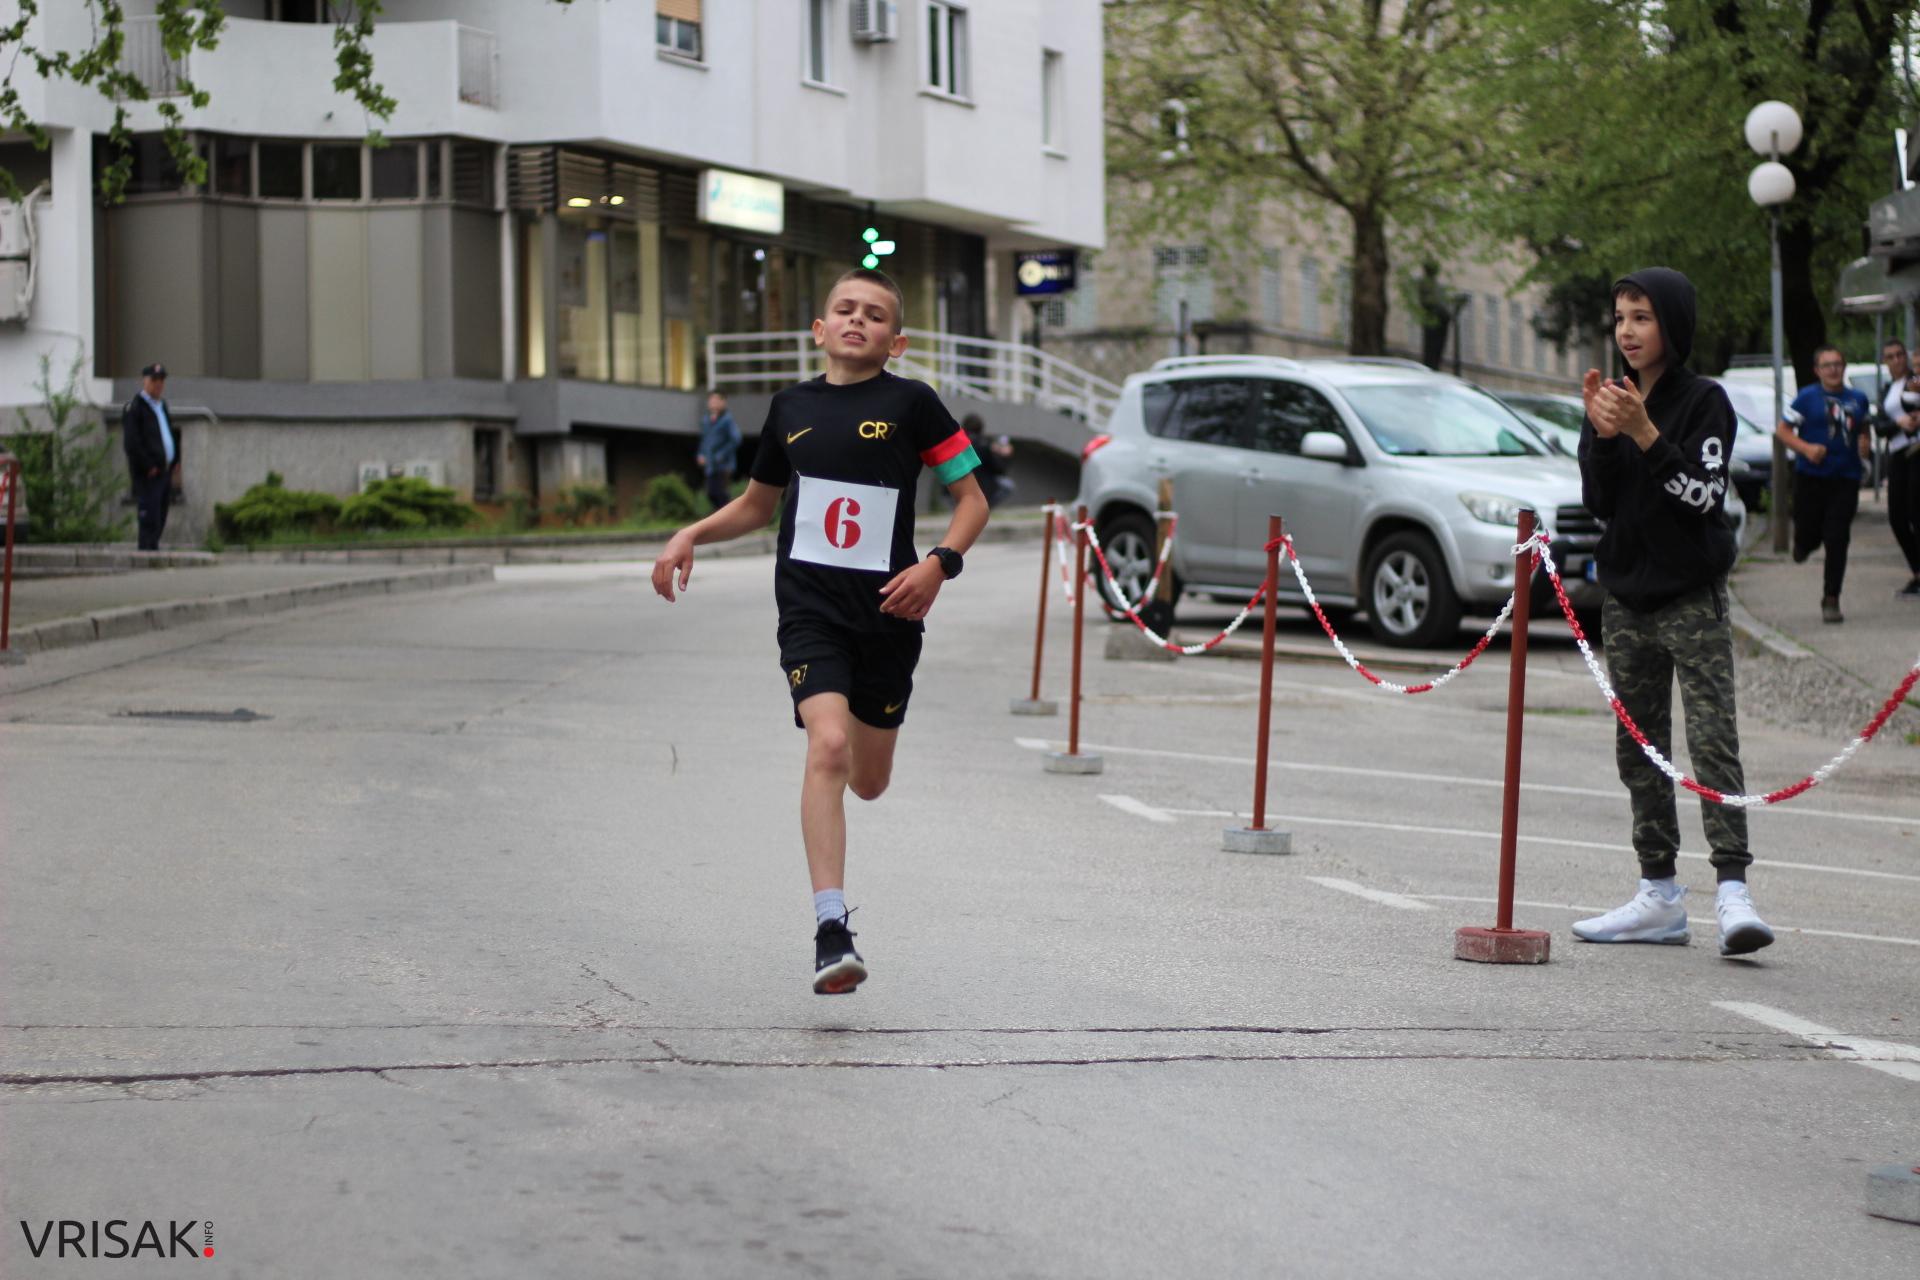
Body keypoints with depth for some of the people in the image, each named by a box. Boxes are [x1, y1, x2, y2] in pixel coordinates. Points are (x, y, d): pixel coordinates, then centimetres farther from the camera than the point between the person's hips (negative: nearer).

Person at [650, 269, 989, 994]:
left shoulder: (911, 403, -2)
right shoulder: (791, 408, 8)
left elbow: (973, 499, 0)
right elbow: (757, 504, 23)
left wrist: (939, 564, -16)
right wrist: (692, 536, 7)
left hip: (887, 610, 0)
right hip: (809, 604, 0)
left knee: (868, 782, 10)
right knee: (828, 748, -22)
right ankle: (831, 932, -23)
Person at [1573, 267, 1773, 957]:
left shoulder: (1704, 401, -5)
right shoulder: (1613, 400, 10)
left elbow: (1704, 495, -15)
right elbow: (1597, 501, 2)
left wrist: (1645, 434, -22)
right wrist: (1602, 434, -14)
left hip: (1692, 598, -6)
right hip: (1626, 597, 6)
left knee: (1713, 742, -14)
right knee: (1639, 749, 7)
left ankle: (1732, 889, -20)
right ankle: (1659, 896, 13)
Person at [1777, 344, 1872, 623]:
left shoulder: (1857, 400, 11)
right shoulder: (1807, 398, -1)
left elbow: (1864, 431, 25)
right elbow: (1782, 430, -1)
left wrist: (1865, 443, 2)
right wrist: (1806, 448, -16)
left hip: (1846, 479, 2)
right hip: (1810, 476, -2)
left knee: (1837, 541, -4)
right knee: (1809, 534, 1)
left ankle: (1831, 600, 2)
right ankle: (1802, 545, 41)